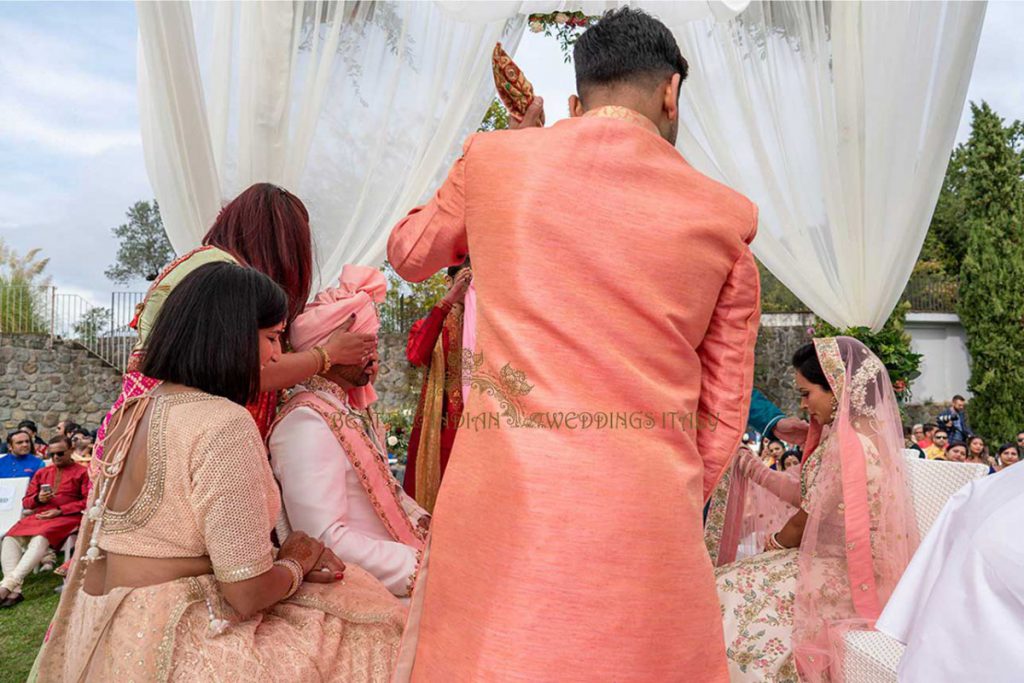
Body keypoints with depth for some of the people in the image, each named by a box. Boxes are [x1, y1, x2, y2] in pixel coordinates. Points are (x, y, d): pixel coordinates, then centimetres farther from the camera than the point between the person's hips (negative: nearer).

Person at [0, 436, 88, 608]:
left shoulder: (82, 472, 6)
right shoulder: (41, 473, 23)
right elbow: (26, 502, 22)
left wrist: (60, 510, -12)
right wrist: (38, 499, -2)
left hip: (66, 517, -6)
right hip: (39, 515, 6)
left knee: (40, 540, -35)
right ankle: (14, 590, -32)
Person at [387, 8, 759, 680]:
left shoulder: (494, 160, 4)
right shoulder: (725, 219, 5)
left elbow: (408, 253, 24)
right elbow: (724, 417, 7)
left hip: (502, 504, 0)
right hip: (647, 517, 1)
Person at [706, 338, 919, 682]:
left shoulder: (848, 445, -23)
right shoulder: (862, 432, 7)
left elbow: (807, 521, -13)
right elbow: (809, 497, 9)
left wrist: (774, 542, 6)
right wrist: (752, 468, 13)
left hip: (846, 576, -9)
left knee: (730, 591, -8)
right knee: (734, 581, 9)